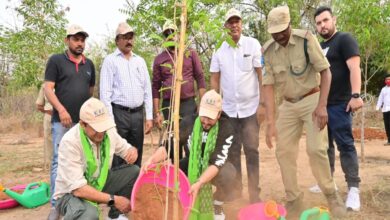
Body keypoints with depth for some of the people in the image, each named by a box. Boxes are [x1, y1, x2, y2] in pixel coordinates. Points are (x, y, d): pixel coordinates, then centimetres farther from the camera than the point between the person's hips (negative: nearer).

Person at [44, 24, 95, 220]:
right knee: (59, 161, -2)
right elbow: (48, 88, -6)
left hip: (85, 121, 5)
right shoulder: (56, 60, 0)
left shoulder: (89, 64, 14)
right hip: (62, 121, -4)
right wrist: (61, 109, -18)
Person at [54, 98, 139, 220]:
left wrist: (132, 151, -18)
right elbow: (78, 188, -31)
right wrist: (113, 200, -30)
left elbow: (124, 148, 9)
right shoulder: (70, 142, -29)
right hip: (71, 193, -7)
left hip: (99, 184, 7)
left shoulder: (109, 131, -11)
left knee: (135, 172, -10)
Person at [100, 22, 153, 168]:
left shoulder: (140, 61, 13)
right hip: (118, 113, -4)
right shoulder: (110, 60, -1)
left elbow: (147, 90, 13)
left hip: (138, 113, 5)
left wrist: (149, 117, 7)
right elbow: (105, 92, -6)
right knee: (117, 157, -2)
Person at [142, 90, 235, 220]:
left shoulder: (226, 129, -27)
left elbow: (217, 162, -34)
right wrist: (152, 159, -43)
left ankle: (217, 207, -4)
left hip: (216, 167, -2)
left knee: (228, 174, -37)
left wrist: (199, 183, -49)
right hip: (193, 165, 3)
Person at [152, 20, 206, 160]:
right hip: (168, 106, 2)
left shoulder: (190, 54, 4)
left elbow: (200, 78, 2)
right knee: (172, 142, 9)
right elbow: (155, 87, 5)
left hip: (189, 104, -1)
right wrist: (156, 113, 0)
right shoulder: (159, 59, 6)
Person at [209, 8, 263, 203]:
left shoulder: (253, 44, -4)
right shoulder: (219, 49, 4)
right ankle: (235, 192, 21)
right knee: (232, 151, 10)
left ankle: (254, 194, 11)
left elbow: (262, 74, -5)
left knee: (251, 150, 1)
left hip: (250, 107, -3)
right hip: (228, 109, 3)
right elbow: (214, 79, 7)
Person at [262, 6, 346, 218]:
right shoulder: (267, 50, -6)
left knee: (315, 148, -14)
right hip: (288, 105, 4)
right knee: (283, 151, 1)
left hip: (311, 100, -4)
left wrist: (322, 105, -23)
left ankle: (331, 194, 10)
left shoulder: (306, 39, -15)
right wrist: (270, 122, -13)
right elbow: (268, 86, -7)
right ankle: (294, 200, 16)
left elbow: (325, 71, -13)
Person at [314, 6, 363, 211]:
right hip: (321, 104, 8)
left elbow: (354, 68, -15)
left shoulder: (345, 39, -3)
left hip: (339, 103, -8)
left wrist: (356, 95, -26)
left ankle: (353, 189, -3)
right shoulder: (319, 47, 20)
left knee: (345, 145, -8)